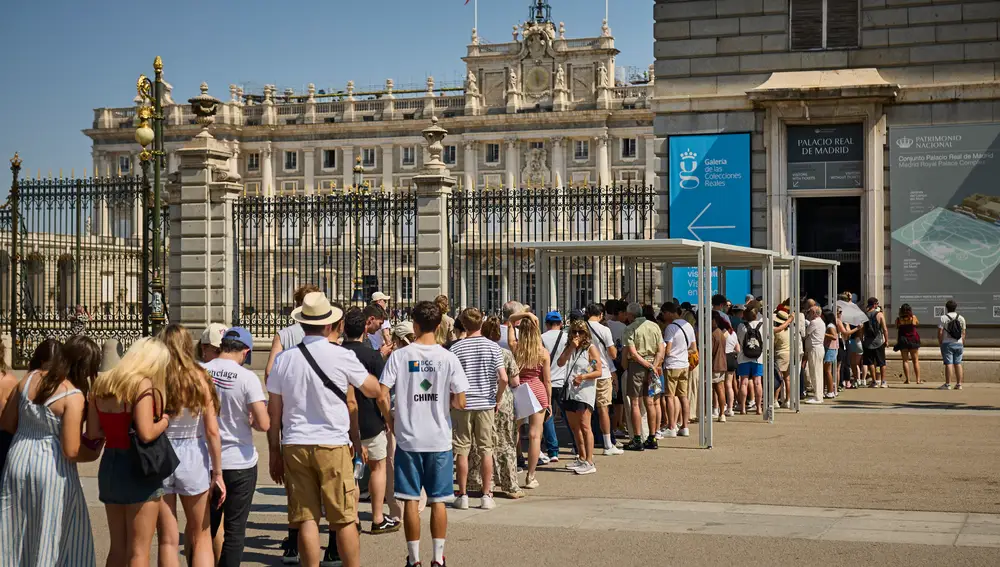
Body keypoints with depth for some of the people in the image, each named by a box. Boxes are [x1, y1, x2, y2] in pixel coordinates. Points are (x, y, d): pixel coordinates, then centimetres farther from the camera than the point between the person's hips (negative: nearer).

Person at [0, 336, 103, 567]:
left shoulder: (30, 378, 1)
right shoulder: (73, 396, -17)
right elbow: (71, 451, -19)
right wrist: (94, 452, 0)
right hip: (52, 469, -6)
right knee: (51, 538, 7)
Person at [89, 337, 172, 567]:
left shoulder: (102, 382, 7)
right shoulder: (143, 384, -14)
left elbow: (93, 433, 5)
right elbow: (146, 434, -22)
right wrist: (165, 420, -4)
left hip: (109, 464, 7)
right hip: (137, 469, -7)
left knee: (117, 547, 17)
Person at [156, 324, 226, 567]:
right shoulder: (199, 378, -6)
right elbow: (212, 431, -5)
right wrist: (217, 473, 2)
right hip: (193, 458, 1)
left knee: (167, 540, 10)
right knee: (201, 537, 15)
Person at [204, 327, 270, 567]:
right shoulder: (247, 377, -14)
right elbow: (264, 424, -18)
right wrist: (250, 421, 4)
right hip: (240, 463, -3)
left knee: (206, 527, 15)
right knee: (234, 530, 5)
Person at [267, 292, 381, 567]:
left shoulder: (284, 359, 3)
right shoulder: (342, 356, -6)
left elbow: (273, 411, 5)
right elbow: (373, 390, 7)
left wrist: (274, 451, 13)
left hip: (294, 445, 3)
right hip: (333, 444, -3)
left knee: (306, 519, 5)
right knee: (345, 521, 5)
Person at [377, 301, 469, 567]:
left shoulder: (399, 356, -6)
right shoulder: (448, 358, -5)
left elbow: (382, 397, -10)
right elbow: (460, 403, -5)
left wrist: (390, 419, 7)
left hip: (408, 438, 0)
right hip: (440, 439, 0)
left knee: (411, 500, 6)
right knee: (438, 500, 8)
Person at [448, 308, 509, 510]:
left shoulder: (456, 348, -5)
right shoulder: (493, 347, -2)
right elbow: (503, 378, -9)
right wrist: (498, 399, 5)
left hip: (462, 404, -1)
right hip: (486, 404, 1)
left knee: (462, 450, 5)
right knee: (486, 450, 7)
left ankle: (462, 495, 8)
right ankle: (487, 495, 8)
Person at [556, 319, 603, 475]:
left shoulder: (591, 348, -4)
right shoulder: (569, 348, 15)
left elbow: (598, 372, -9)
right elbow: (560, 363, -1)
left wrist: (583, 377, -24)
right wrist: (571, 348, -8)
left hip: (585, 391, -7)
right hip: (570, 391, 7)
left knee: (584, 426, -13)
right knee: (574, 426, 14)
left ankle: (589, 462, -14)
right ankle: (582, 458, 26)